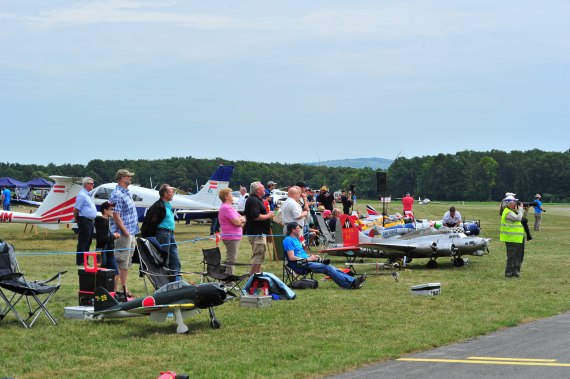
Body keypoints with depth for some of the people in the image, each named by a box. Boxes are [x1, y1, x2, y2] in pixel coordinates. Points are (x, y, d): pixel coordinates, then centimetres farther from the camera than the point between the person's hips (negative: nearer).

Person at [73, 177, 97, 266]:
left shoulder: (87, 195, 18)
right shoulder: (82, 195, -14)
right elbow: (76, 209, -15)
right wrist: (77, 219, -4)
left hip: (90, 221, 10)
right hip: (84, 221, -10)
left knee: (88, 242, 12)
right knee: (83, 242, -7)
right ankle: (80, 261, -4)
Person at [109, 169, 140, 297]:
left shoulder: (126, 193, 16)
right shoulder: (117, 195, -15)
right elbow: (116, 216, -21)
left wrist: (132, 236, 17)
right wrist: (126, 233, -21)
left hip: (130, 234, 10)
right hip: (122, 235, -10)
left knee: (127, 263, 14)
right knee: (119, 263, -8)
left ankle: (125, 289, 20)